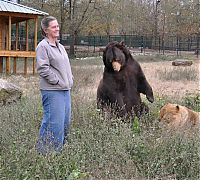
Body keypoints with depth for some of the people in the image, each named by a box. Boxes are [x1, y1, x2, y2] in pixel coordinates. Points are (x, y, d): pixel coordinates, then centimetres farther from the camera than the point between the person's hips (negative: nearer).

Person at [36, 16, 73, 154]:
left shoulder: (60, 47, 20)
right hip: (52, 91, -9)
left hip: (65, 90, 9)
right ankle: (46, 152, -1)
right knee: (54, 123, -10)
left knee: (66, 122, 12)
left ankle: (59, 148, 24)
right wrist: (56, 81, -15)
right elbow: (43, 68, -17)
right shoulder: (43, 46, -8)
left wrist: (70, 80, 15)